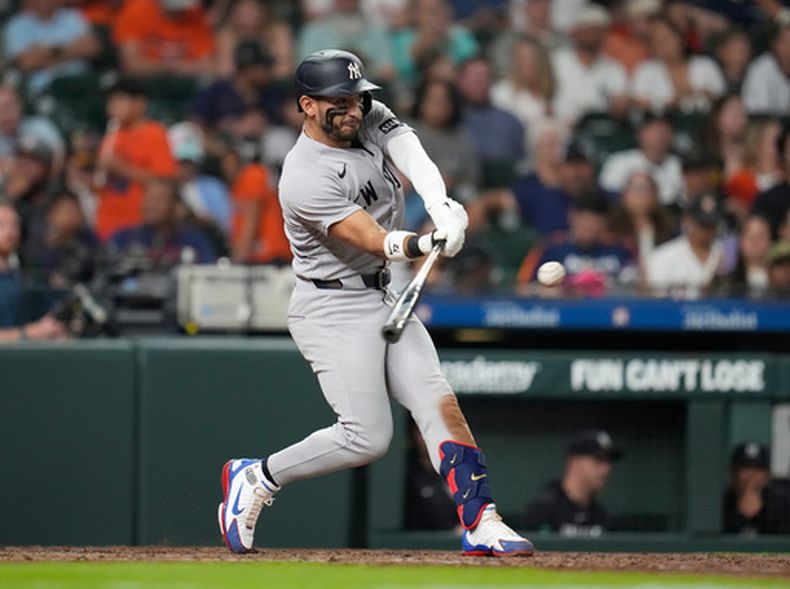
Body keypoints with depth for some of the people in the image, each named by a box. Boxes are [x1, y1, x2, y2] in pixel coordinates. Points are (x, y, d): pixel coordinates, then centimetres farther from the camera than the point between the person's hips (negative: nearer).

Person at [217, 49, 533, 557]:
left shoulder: (372, 119, 1)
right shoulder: (305, 180, -23)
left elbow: (412, 157, -17)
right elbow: (373, 240, -30)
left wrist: (442, 205, -37)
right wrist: (425, 244, -49)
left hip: (383, 300, 8)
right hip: (333, 310, -8)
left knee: (440, 403, -6)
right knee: (367, 437, -11)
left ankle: (481, 523, -9)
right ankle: (258, 477, 7)